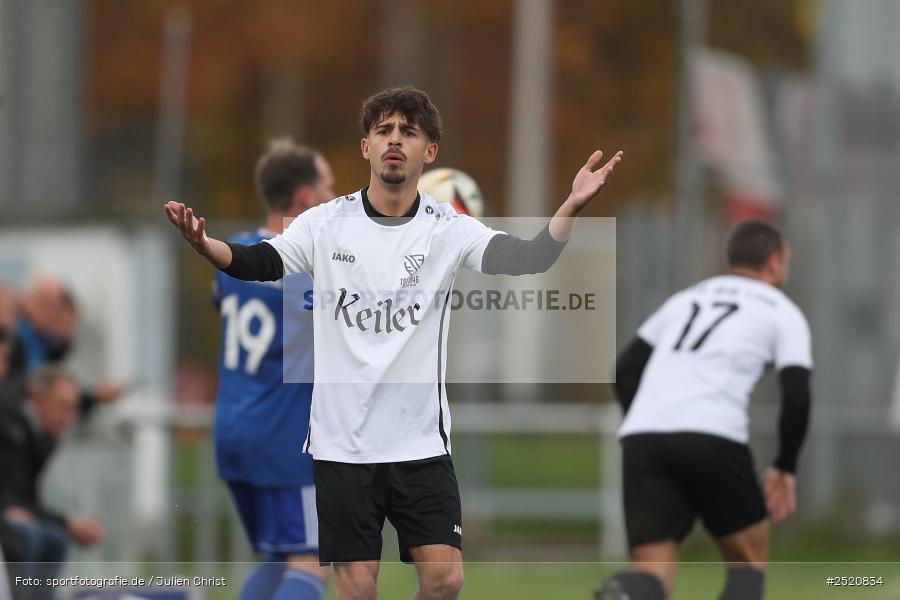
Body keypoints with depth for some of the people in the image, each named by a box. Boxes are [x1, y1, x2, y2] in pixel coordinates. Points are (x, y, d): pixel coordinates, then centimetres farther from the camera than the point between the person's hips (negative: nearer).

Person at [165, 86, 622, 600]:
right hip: (342, 442, 0)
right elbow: (257, 262, -12)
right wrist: (203, 244, -34)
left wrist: (571, 208, -35)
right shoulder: (327, 224, -1)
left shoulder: (448, 229, -2)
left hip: (421, 442, 0)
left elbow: (526, 257, -16)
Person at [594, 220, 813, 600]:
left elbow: (625, 371, 21)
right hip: (713, 438, -4)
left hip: (642, 438, 4)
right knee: (750, 561, 18)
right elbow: (797, 397, 1)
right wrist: (785, 469, 14)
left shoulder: (684, 300, 29)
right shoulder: (783, 313, 15)